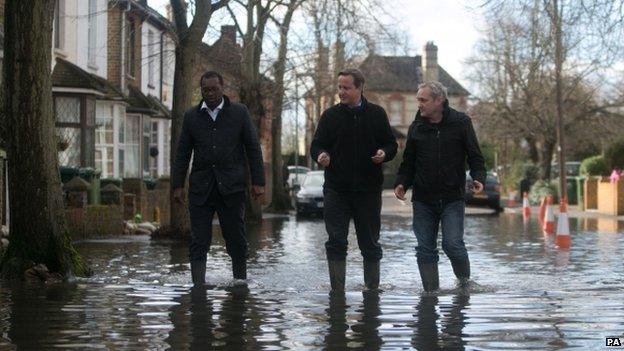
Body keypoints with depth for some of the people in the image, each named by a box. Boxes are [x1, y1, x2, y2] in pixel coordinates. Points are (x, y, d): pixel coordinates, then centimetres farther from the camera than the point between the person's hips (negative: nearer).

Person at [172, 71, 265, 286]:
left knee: (236, 240, 4)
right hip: (200, 187, 1)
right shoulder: (191, 116, 11)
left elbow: (253, 148, 6)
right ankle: (199, 287, -5)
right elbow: (183, 153, 12)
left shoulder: (239, 113, 6)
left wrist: (258, 181, -1)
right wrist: (177, 184, 5)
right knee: (199, 242, -4)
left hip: (231, 187, -1)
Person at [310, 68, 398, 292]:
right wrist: (320, 155, -19)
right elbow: (317, 145, 4)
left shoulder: (376, 114, 5)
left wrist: (384, 153, -13)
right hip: (336, 190, 0)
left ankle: (372, 288, 21)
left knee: (370, 243, 9)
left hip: (368, 190, 0)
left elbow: (391, 145, 10)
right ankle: (337, 290, 1)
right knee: (336, 242, -4)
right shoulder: (330, 115, 4)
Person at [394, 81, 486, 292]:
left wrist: (478, 178, -16)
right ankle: (431, 292, 12)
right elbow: (408, 162, 13)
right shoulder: (416, 127, 7)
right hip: (423, 200, 3)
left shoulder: (460, 123, -1)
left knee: (452, 244, -11)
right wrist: (401, 183, -4)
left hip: (452, 198, -3)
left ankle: (465, 282, 14)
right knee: (425, 249, 2)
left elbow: (475, 156, 2)